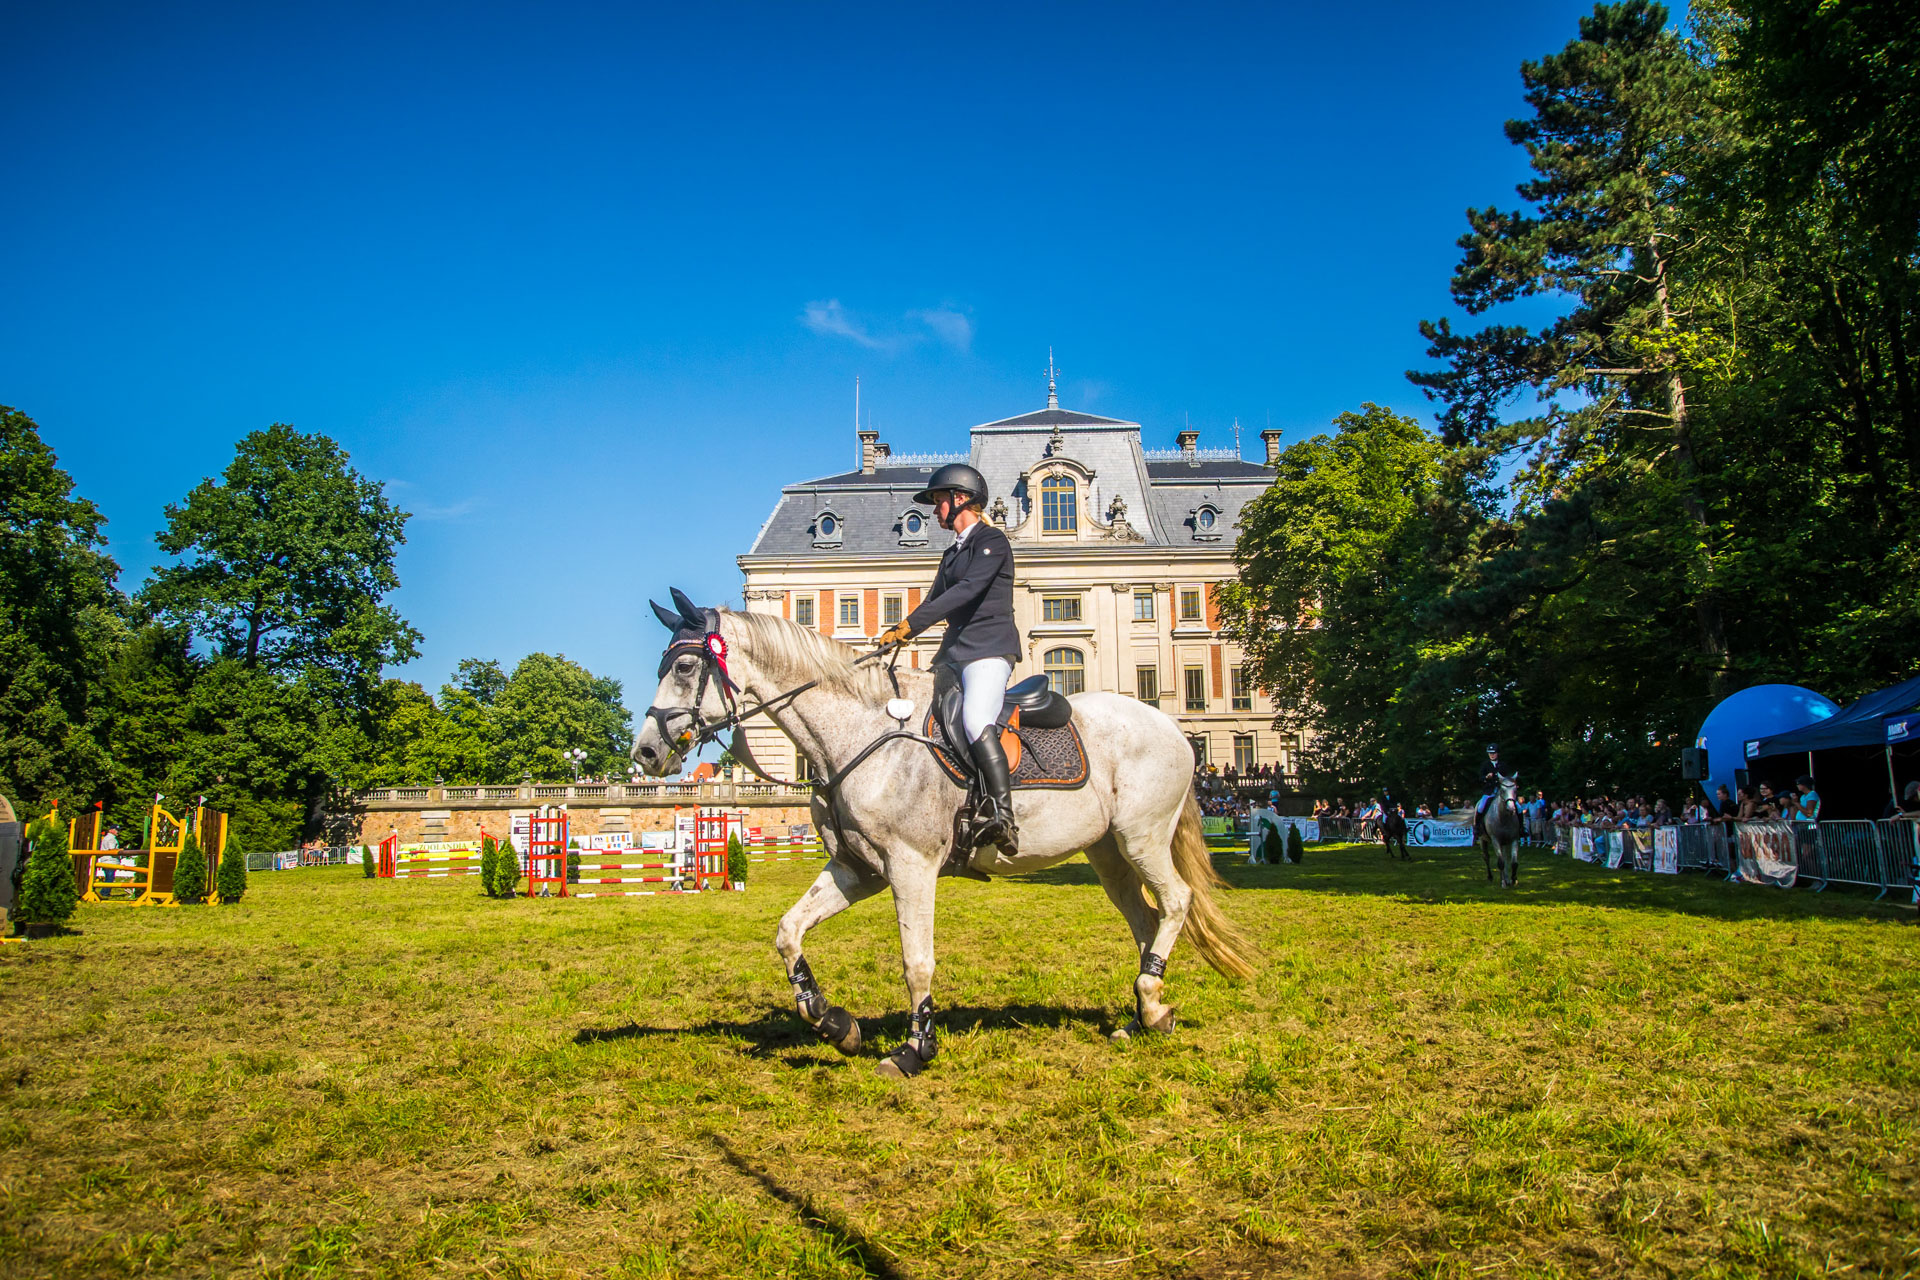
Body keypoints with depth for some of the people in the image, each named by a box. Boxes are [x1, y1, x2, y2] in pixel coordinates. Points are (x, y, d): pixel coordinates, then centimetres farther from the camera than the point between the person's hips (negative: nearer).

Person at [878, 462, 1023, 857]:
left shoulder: (992, 541, -4)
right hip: (954, 652, 10)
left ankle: (1003, 816, -36)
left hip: (989, 649, -10)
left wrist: (908, 624, -22)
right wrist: (897, 635, 7)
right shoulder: (953, 553, 24)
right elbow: (936, 601, 24)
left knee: (975, 721, -30)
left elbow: (967, 591, -18)